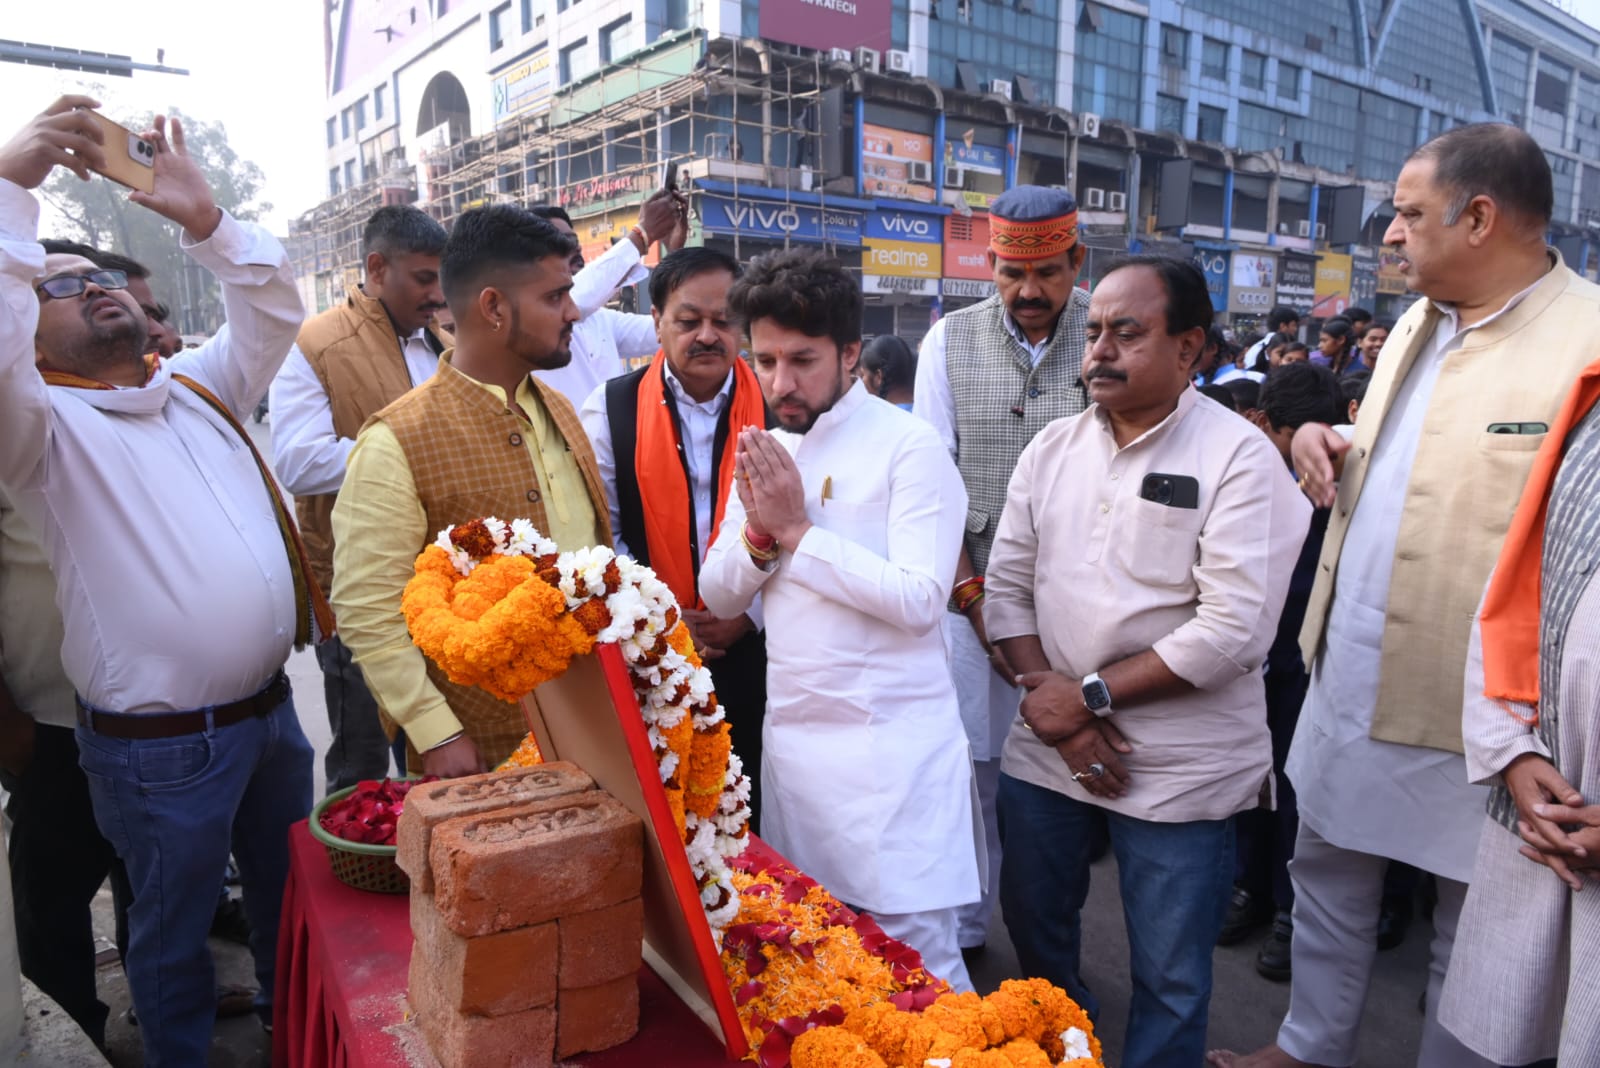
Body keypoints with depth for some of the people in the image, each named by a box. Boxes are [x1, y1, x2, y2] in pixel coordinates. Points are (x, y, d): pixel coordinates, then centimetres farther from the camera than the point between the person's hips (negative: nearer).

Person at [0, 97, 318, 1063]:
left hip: (271, 709, 6)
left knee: (293, 897, 24)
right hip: (159, 747, -6)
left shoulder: (199, 388, 10)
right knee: (173, 936, 15)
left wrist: (204, 217, -7)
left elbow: (275, 306, 6)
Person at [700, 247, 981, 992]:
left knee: (915, 952, 1)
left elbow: (919, 597, -20)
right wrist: (758, 533, -11)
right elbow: (718, 597, 9)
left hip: (889, 741, -6)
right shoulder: (765, 451, 10)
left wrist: (796, 530, -16)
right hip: (791, 732, 6)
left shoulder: (908, 447, -10)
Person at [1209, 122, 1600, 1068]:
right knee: (1328, 877, 22)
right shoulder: (1417, 326, 9)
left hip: (1470, 712, -8)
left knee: (1469, 931, 14)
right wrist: (1329, 447, 0)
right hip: (1348, 679, 8)